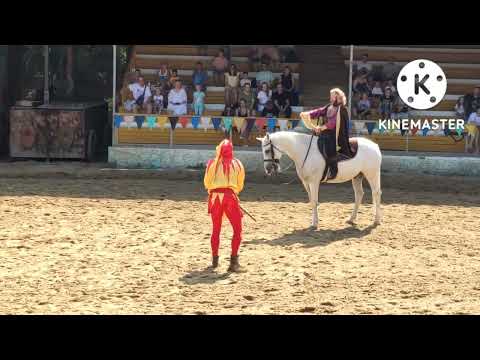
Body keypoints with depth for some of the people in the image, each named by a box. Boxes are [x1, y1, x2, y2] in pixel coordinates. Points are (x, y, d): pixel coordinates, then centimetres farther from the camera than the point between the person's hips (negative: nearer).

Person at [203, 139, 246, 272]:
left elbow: (206, 183, 6)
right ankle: (234, 262, -5)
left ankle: (214, 260, 26)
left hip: (214, 197, 2)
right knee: (237, 230, 4)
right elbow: (240, 185, 7)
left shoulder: (212, 164, 0)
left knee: (216, 229, 17)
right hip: (230, 196, -2)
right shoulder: (237, 164, 1)